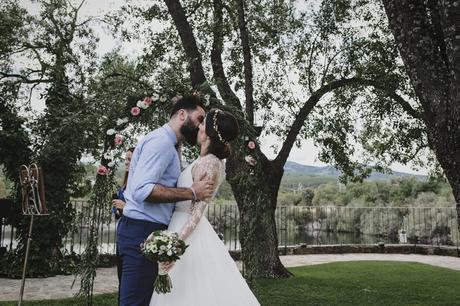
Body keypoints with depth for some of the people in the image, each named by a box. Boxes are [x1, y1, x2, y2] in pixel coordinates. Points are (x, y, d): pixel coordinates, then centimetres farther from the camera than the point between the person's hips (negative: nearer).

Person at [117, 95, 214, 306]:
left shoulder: (166, 143, 19)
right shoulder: (161, 140, -12)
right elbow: (142, 190, -24)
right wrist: (191, 193, -20)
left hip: (148, 232, 10)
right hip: (143, 232, -10)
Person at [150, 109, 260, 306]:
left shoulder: (207, 163, -17)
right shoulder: (213, 161, 10)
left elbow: (198, 210, -22)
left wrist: (177, 242, -27)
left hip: (187, 231, -10)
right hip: (185, 227, 10)